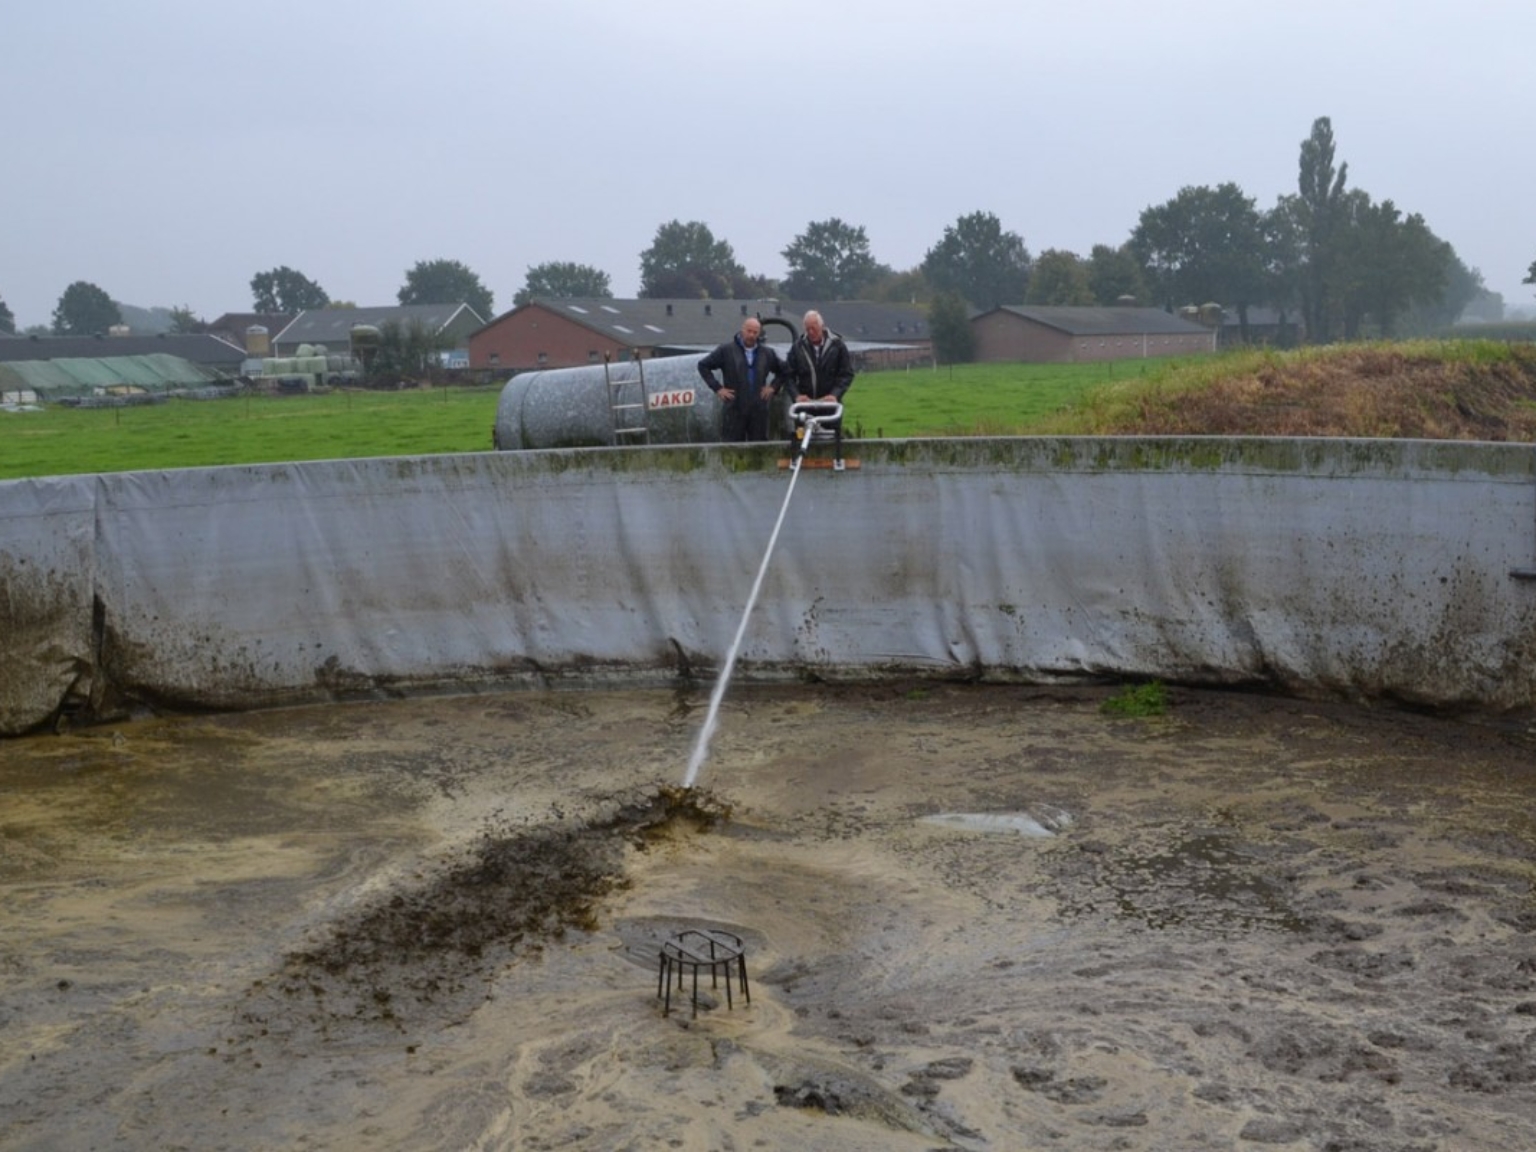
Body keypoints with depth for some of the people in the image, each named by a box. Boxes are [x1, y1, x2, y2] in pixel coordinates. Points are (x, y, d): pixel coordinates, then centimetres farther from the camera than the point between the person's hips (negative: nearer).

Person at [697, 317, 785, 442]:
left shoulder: (767, 353, 11)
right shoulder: (726, 350, 0)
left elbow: (783, 370, 24)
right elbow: (703, 366, 3)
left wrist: (773, 386, 8)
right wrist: (717, 388, -3)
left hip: (759, 410, 3)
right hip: (734, 409, -3)